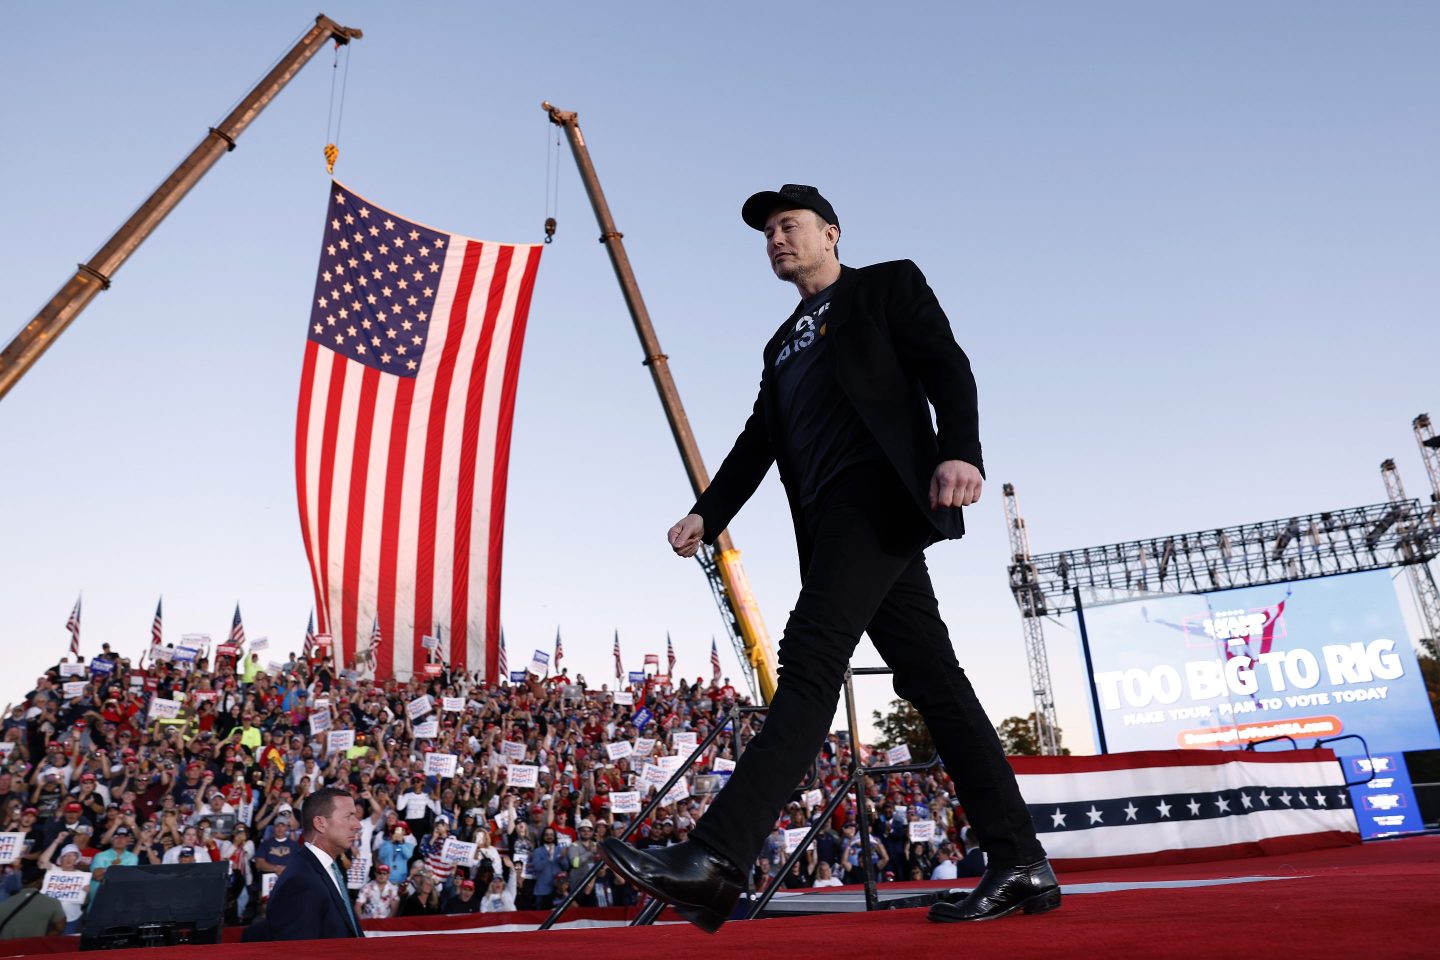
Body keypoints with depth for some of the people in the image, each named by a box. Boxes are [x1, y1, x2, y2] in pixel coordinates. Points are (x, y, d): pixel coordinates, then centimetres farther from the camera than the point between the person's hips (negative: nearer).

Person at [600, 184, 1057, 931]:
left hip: (879, 494, -7)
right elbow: (757, 441, 22)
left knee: (811, 659, -20)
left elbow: (947, 366, -3)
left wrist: (960, 450, -21)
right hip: (832, 518, 7)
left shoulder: (888, 284, 12)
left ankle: (716, 858, -26)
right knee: (930, 679, 2)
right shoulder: (782, 344, 30)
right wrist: (707, 513, 8)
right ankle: (1021, 865, 6)